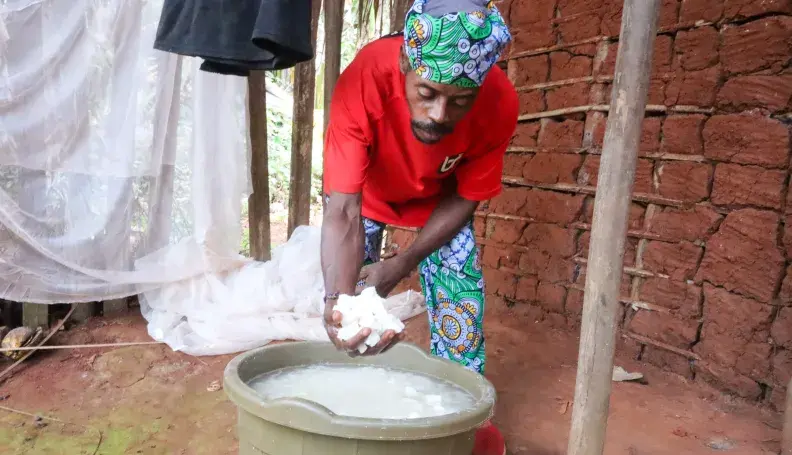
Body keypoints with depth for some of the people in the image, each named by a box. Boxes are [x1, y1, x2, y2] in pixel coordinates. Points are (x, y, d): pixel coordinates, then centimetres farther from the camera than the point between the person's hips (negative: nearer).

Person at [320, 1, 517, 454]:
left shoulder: (500, 103, -35)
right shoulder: (363, 82, -42)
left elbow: (465, 198, -20)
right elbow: (343, 210, -44)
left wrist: (402, 264, -30)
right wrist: (337, 298, -61)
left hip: (439, 197, 1)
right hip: (367, 192, 0)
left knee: (460, 293, -5)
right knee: (350, 304, -7)